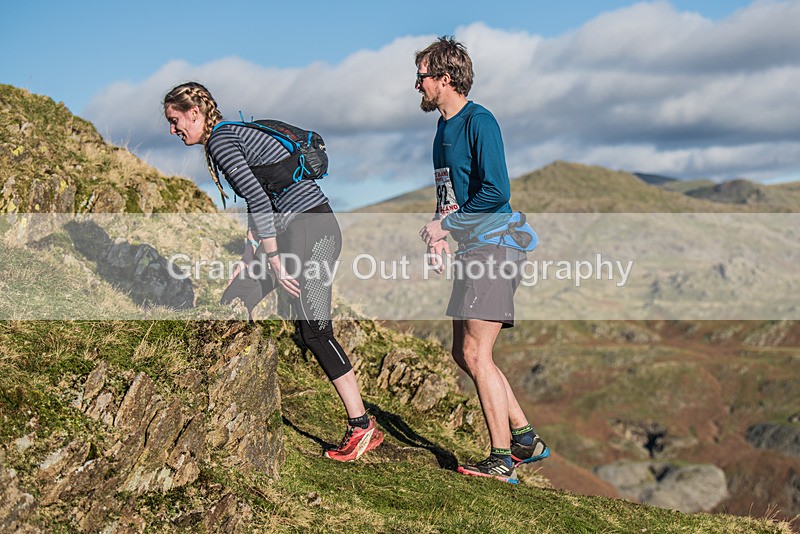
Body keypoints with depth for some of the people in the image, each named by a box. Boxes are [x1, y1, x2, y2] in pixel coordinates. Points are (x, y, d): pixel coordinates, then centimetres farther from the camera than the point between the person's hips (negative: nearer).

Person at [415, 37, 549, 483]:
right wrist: (439, 233, 7)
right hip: (473, 249, 10)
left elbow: (496, 191, -21)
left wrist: (446, 223, -13)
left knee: (475, 354, -11)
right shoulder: (445, 128, 17)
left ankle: (502, 460, -4)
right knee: (465, 354, 11)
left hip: (494, 245, -10)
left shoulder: (479, 122, -12)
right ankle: (526, 440, 19)